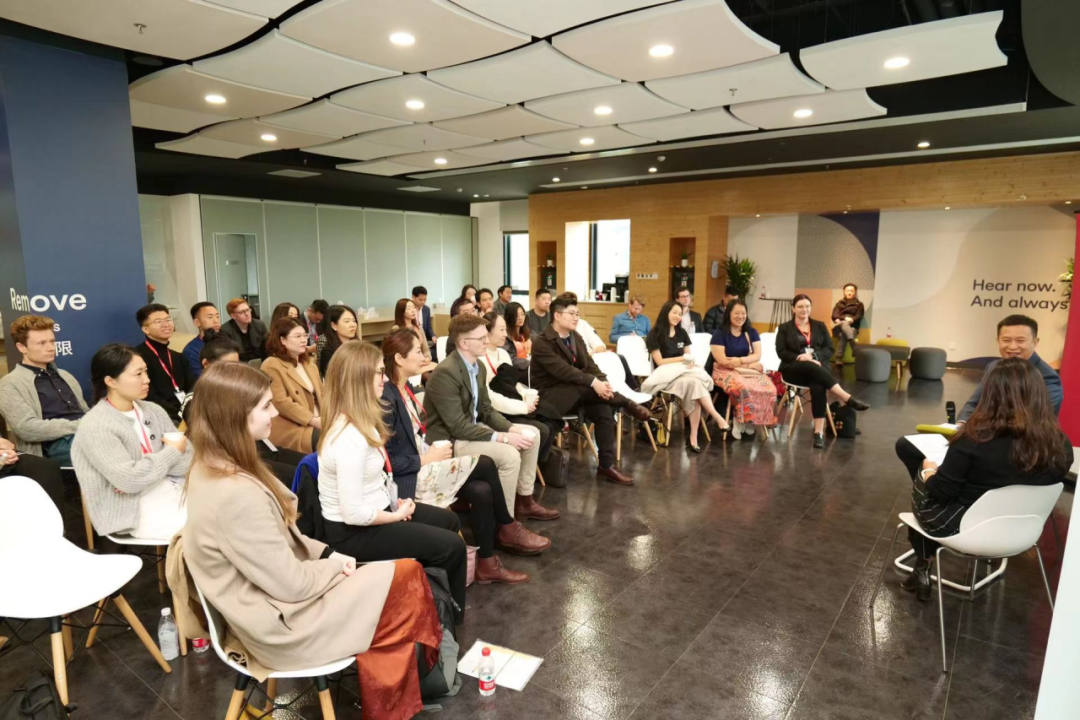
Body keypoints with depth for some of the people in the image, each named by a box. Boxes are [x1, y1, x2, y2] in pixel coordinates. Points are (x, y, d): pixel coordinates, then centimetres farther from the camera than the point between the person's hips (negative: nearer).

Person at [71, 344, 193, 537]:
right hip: (132, 509, -6)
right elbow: (129, 480, -19)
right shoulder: (94, 427, -11)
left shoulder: (154, 411, 7)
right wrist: (172, 452, -7)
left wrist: (143, 472, -12)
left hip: (173, 490, 6)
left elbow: (188, 461, 3)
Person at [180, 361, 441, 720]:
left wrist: (326, 554, 0)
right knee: (406, 576, -2)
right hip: (283, 626, -8)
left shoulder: (210, 467, -2)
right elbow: (292, 584, -24)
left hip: (268, 602, 8)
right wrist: (335, 565, -6)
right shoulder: (236, 496, -33)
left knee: (395, 574, 7)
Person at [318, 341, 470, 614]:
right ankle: (451, 613, 20)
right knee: (453, 546, -7)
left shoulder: (361, 422, 1)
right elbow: (354, 513, -30)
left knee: (450, 520, 18)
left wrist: (396, 502, -3)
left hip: (375, 509, 10)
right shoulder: (350, 438, -31)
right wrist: (397, 515, -14)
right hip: (353, 531, -10)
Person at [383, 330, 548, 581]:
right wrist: (427, 458, -15)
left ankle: (487, 563, 2)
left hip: (421, 465, 9)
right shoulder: (386, 398, -21)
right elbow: (386, 461, -21)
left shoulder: (405, 388, 9)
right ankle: (507, 529, 2)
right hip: (405, 479, -9)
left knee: (482, 490, -12)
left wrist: (434, 450, -1)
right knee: (485, 464, -18)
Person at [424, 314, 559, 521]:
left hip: (472, 427, 10)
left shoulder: (478, 366, 3)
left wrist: (513, 429, -8)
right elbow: (458, 427, -27)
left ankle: (524, 501, 16)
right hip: (449, 440, -9)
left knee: (531, 435, 6)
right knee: (509, 455, -26)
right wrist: (503, 437, -25)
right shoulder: (445, 373, -26)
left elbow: (486, 410, 9)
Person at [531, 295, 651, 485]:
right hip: (551, 396, -6)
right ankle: (627, 404, -11)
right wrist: (593, 382, -33)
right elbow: (563, 370, -26)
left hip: (576, 394, 7)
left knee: (604, 410, -21)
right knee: (588, 387, -33)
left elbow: (589, 366, 4)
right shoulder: (541, 343, -15)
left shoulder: (576, 338, 9)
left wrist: (603, 382, -17)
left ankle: (607, 466, -14)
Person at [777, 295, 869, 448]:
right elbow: (781, 352, 0)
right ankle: (848, 399, -41)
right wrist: (801, 357, -17)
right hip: (794, 368, -2)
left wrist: (813, 355, -11)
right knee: (811, 367, -38)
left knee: (818, 386, -34)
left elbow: (829, 349, 9)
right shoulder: (784, 328, 12)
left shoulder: (820, 326, 19)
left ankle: (819, 432, -38)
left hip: (817, 366, 2)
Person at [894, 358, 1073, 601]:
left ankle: (924, 565, 35)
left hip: (957, 526, -5)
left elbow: (939, 491, -20)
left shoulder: (976, 438, -29)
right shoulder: (1061, 445, -15)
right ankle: (923, 566, 30)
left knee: (921, 478, 24)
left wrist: (928, 470, 1)